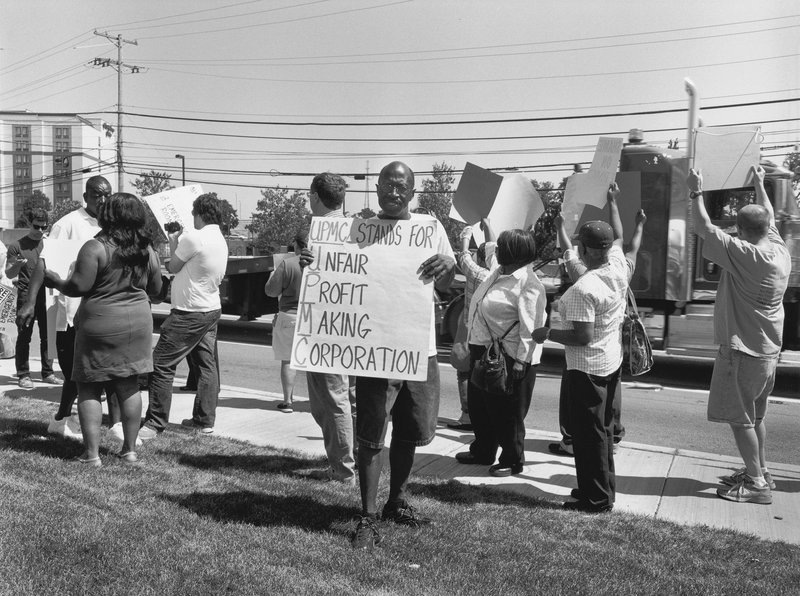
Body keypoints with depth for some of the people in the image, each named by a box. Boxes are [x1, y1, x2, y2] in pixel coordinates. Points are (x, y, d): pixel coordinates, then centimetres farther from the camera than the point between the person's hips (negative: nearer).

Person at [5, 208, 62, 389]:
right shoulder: (17, 246, 1)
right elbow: (9, 274, 1)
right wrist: (17, 265, -19)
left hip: (47, 295, 3)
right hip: (26, 296, -3)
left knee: (48, 336, 4)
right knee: (24, 336, -1)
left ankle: (47, 373, 13)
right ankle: (23, 375, 6)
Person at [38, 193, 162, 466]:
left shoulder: (95, 247, -13)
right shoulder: (147, 250, 3)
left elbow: (78, 287, -17)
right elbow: (155, 288, 10)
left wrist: (55, 281, 3)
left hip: (100, 325, -5)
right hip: (138, 323, 5)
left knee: (89, 389, 6)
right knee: (129, 386, 12)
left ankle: (92, 453, 5)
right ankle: (130, 449, 18)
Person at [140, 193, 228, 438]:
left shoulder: (193, 237, -19)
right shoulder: (220, 240, 9)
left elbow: (173, 267, -4)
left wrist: (173, 243, 11)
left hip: (189, 313, -9)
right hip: (212, 308, 9)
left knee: (161, 365, -4)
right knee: (207, 365, 12)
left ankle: (155, 423, 0)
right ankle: (205, 420, 19)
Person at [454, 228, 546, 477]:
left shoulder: (529, 285, -18)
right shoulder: (497, 272, 11)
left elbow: (531, 328, -21)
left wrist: (520, 362, -23)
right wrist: (473, 348, 21)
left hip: (508, 357, -10)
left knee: (507, 412, 4)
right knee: (479, 406, 20)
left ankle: (512, 461, 22)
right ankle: (482, 451, 39)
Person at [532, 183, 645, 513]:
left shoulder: (583, 289, -27)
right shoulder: (620, 265, -4)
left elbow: (582, 337, -26)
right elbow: (617, 239, 17)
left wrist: (546, 333, -13)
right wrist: (613, 203, 27)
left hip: (587, 368, -9)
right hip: (612, 362, 9)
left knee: (589, 433, 3)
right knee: (603, 428, 21)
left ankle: (596, 498, 14)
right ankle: (605, 487, 34)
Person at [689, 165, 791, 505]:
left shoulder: (745, 255, -22)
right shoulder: (780, 251, 1)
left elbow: (704, 229, -19)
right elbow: (769, 218, 19)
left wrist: (696, 193, -8)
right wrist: (759, 184, 32)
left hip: (742, 350, -9)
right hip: (768, 349, 9)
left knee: (739, 418, 0)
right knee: (754, 415, 20)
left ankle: (757, 483, 6)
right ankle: (758, 471, 31)